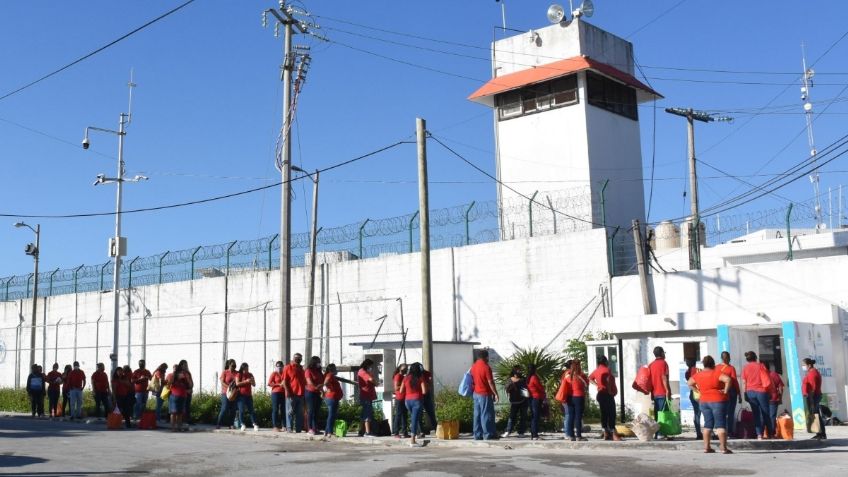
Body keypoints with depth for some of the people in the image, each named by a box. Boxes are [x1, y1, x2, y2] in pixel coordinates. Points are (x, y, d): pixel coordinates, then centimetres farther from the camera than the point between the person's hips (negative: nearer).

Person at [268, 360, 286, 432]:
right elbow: (269, 383, -6)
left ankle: (283, 426, 6)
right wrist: (279, 384, -13)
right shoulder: (274, 373, 2)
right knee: (275, 410, -3)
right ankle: (275, 426, -2)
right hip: (276, 393, -4)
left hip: (283, 393, 4)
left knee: (283, 410, 2)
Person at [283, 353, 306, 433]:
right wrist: (287, 391, -16)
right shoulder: (288, 367, -2)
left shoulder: (301, 369, 17)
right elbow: (284, 381, -7)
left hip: (300, 394, 6)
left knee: (299, 412, 8)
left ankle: (298, 428, 13)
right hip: (291, 394, -6)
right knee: (290, 411, -1)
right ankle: (289, 428, 4)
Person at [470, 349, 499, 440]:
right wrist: (496, 394, -11)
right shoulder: (486, 367, -16)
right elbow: (490, 382, -16)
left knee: (477, 415, 9)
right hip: (485, 394, -7)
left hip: (476, 394, 8)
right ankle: (488, 435, 1)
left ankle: (477, 435, 11)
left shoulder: (473, 366, 7)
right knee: (486, 415, -2)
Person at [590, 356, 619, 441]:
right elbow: (609, 380, -26)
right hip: (607, 394, -8)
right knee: (611, 414, -8)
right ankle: (614, 434, -12)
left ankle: (606, 434, 11)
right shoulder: (606, 370, -11)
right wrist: (610, 390, -18)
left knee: (604, 413, 9)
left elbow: (590, 378, 25)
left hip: (600, 394, 8)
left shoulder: (596, 370, 11)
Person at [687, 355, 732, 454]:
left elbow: (689, 383, 19)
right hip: (717, 400, -5)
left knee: (708, 424, 13)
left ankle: (706, 447, 13)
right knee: (720, 424, -3)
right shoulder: (717, 373, -12)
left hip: (704, 401, 5)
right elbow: (728, 379, -27)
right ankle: (723, 448, -6)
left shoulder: (698, 375, 5)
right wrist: (726, 390, -16)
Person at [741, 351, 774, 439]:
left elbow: (744, 382, 1)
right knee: (765, 413, 7)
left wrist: (745, 394, 7)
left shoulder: (745, 368, 4)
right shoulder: (760, 365, 1)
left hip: (750, 392, 1)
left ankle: (759, 434, -4)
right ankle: (771, 433, 11)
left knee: (756, 414, 4)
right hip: (761, 391, -1)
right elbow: (766, 379, 0)